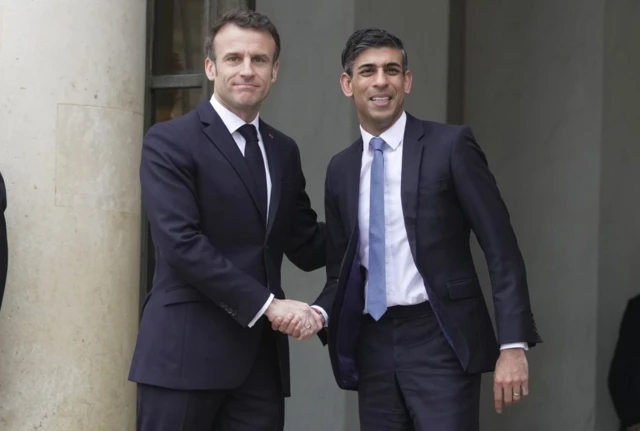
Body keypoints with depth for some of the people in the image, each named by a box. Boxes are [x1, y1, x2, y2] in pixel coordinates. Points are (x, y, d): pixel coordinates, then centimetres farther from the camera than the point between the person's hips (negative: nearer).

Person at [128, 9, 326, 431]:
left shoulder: (283, 151, 16)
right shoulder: (170, 142, -4)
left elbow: (307, 248, 17)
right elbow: (182, 244, -15)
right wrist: (268, 304, -18)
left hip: (261, 354, 6)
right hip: (186, 350, -5)